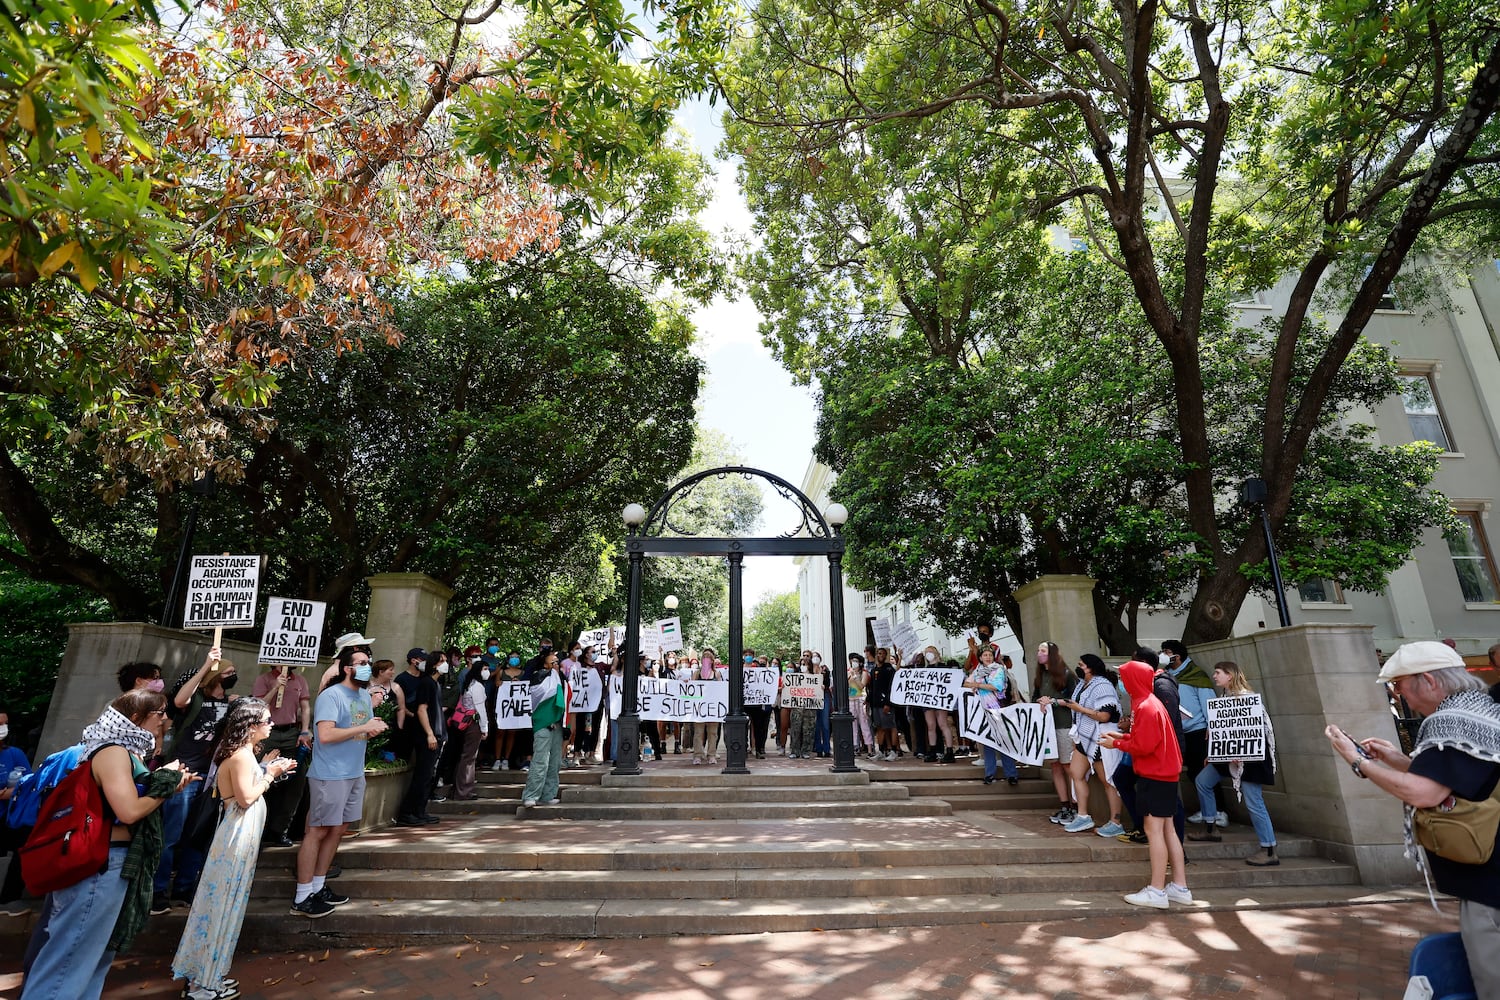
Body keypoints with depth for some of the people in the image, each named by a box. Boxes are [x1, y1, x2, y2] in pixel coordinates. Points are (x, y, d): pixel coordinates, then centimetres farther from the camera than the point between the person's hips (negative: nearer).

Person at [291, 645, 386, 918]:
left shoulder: (365, 695, 11)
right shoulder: (331, 695, -16)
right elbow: (325, 735, -26)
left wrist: (375, 729, -5)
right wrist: (364, 727, -23)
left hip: (355, 774, 8)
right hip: (329, 775, -8)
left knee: (338, 830, 13)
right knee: (318, 832, -1)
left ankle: (318, 888, 25)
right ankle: (301, 898, 8)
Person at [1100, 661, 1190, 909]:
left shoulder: (1146, 707, -18)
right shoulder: (1150, 702, 11)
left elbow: (1144, 745, -20)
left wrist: (1116, 744, -8)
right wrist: (1122, 736, 11)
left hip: (1155, 776, -10)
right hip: (1164, 774, 10)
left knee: (1153, 830, -6)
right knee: (1167, 830, 13)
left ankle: (1157, 891, -2)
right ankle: (1179, 887, 19)